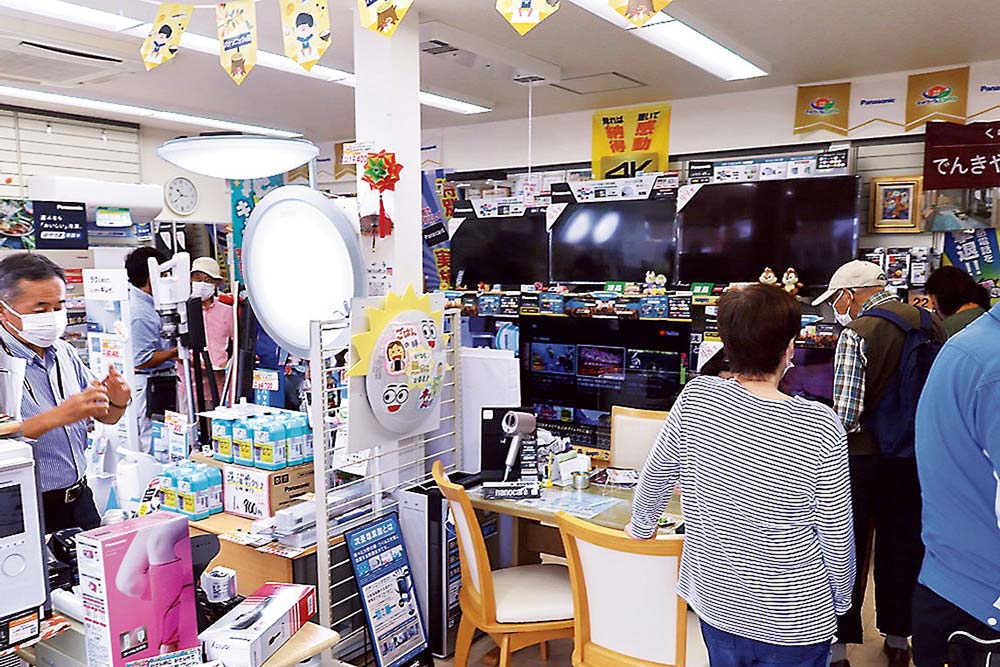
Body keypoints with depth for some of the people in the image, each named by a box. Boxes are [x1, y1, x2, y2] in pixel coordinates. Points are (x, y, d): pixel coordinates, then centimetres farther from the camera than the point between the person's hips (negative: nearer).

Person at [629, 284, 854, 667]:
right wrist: (841, 599, 7)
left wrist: (641, 527, 17)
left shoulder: (696, 398, -16)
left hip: (716, 606, 3)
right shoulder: (820, 428, -21)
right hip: (794, 619, -2)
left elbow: (655, 477, -3)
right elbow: (836, 533, -11)